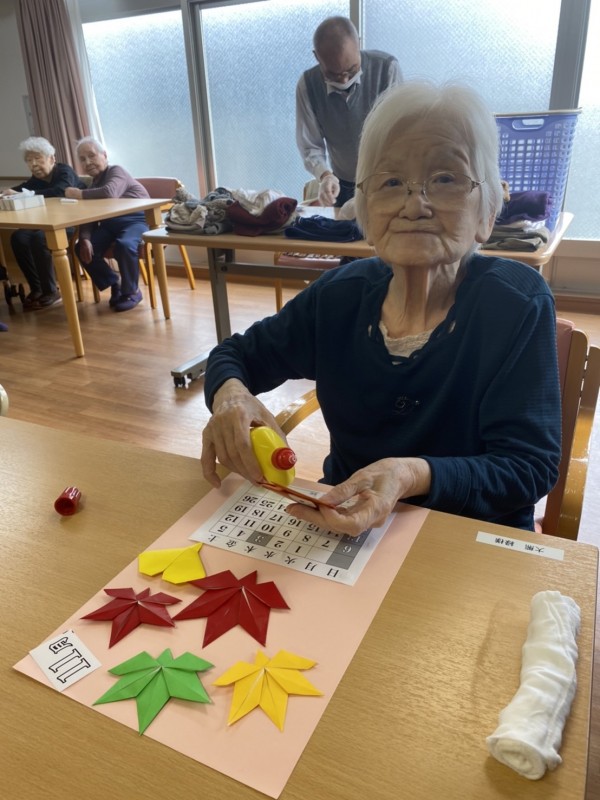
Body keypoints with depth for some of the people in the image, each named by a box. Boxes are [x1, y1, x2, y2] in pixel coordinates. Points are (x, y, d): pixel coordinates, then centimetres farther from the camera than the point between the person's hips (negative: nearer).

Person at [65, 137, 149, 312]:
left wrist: (80, 194, -23)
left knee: (124, 245, -37)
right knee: (82, 248, -11)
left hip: (137, 220, -8)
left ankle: (131, 291, -14)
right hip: (110, 224, 8)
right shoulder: (94, 182, 14)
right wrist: (85, 238, -16)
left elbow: (110, 193, -34)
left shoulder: (116, 171, -10)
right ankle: (114, 284, 7)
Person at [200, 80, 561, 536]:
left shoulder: (519, 304, -14)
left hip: (473, 542, -1)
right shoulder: (341, 295, -6)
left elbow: (529, 467, -16)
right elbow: (235, 355, 5)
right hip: (344, 525, 3)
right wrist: (230, 393, -19)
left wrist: (415, 477, -35)